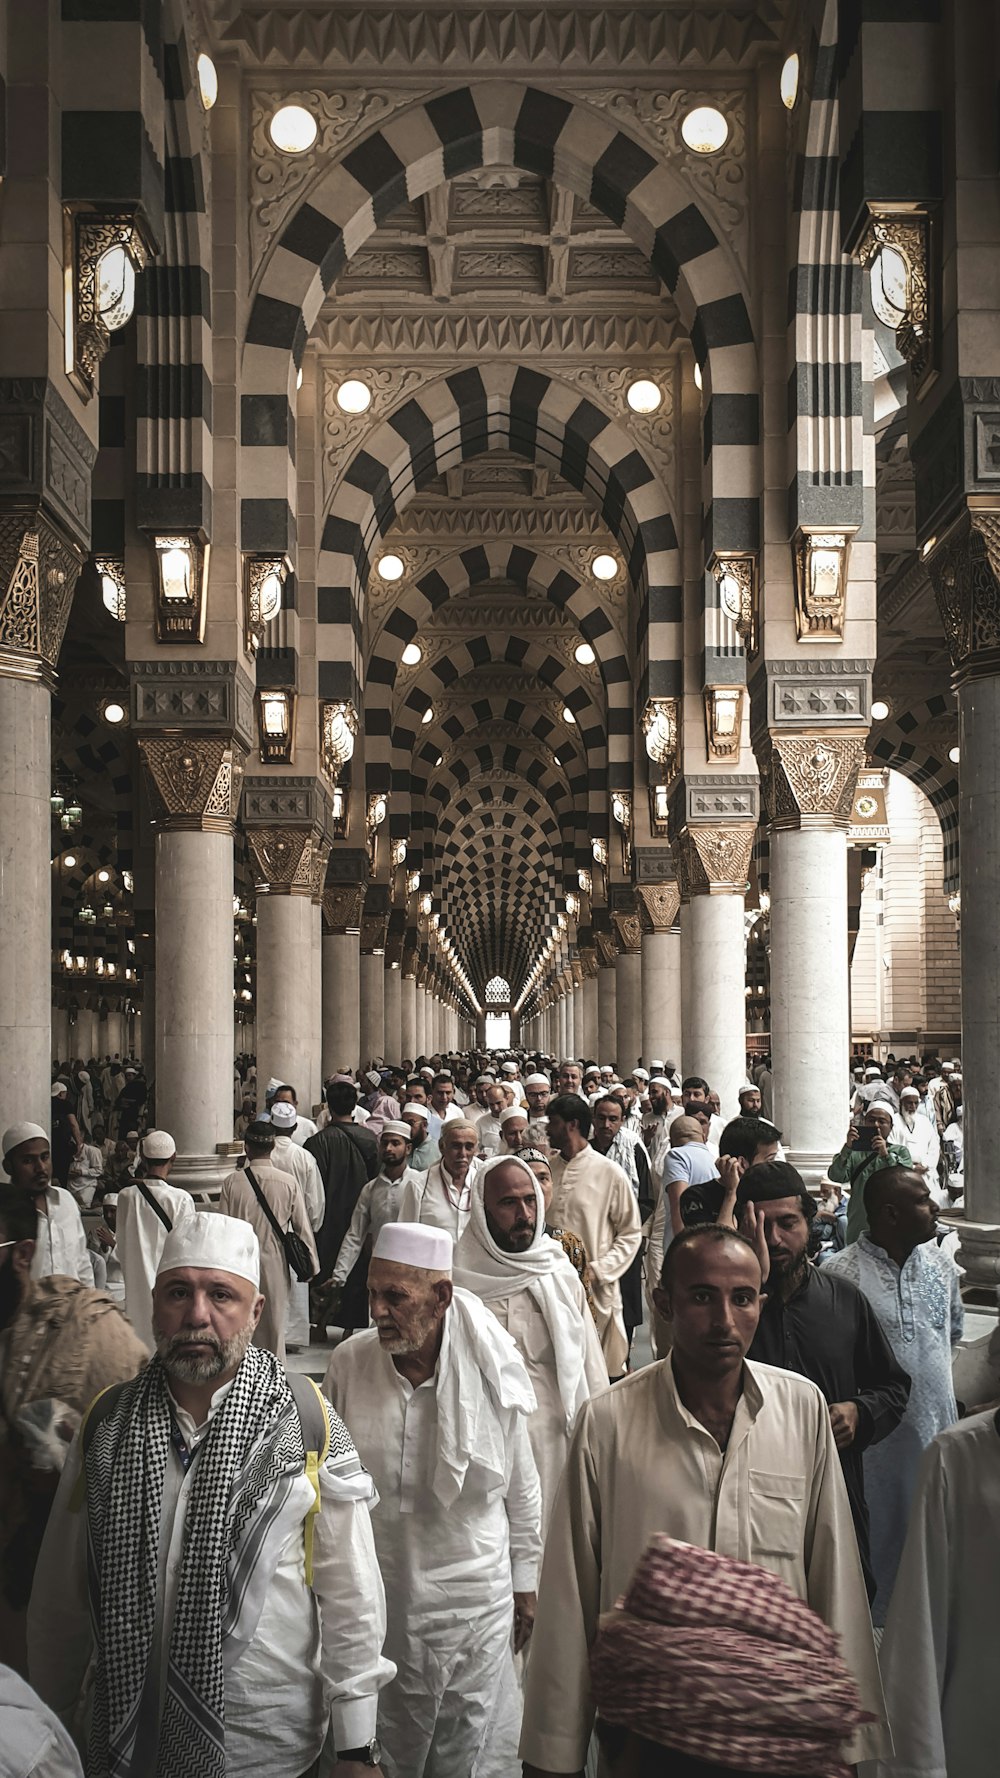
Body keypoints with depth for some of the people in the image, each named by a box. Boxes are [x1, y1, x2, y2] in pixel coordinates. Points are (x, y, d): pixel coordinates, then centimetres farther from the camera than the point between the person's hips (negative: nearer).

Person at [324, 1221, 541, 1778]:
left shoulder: (492, 1374, -13)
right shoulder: (349, 1363, -9)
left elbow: (523, 1492, 1)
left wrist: (525, 1582, 8)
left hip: (474, 1601, -1)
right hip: (373, 1600, 2)